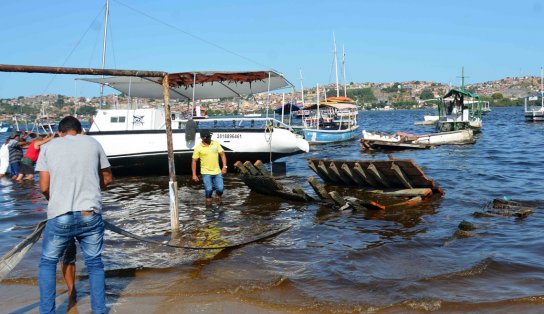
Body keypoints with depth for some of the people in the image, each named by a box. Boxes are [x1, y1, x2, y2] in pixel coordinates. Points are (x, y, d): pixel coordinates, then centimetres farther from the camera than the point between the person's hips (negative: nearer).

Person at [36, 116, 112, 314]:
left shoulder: (48, 147, 6)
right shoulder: (93, 143, 8)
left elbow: (44, 187, 2)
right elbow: (107, 179, 14)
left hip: (60, 217, 0)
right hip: (90, 215, 1)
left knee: (48, 262, 19)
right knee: (95, 263, 15)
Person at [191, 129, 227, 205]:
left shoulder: (216, 144, 2)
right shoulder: (198, 148, -6)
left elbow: (222, 154, 5)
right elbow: (194, 161, -3)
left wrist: (224, 166, -5)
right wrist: (194, 175, -7)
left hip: (217, 171, 3)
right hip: (206, 173, -2)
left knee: (220, 189, -2)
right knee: (209, 189, -8)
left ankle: (218, 198, 29)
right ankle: (208, 204, 13)